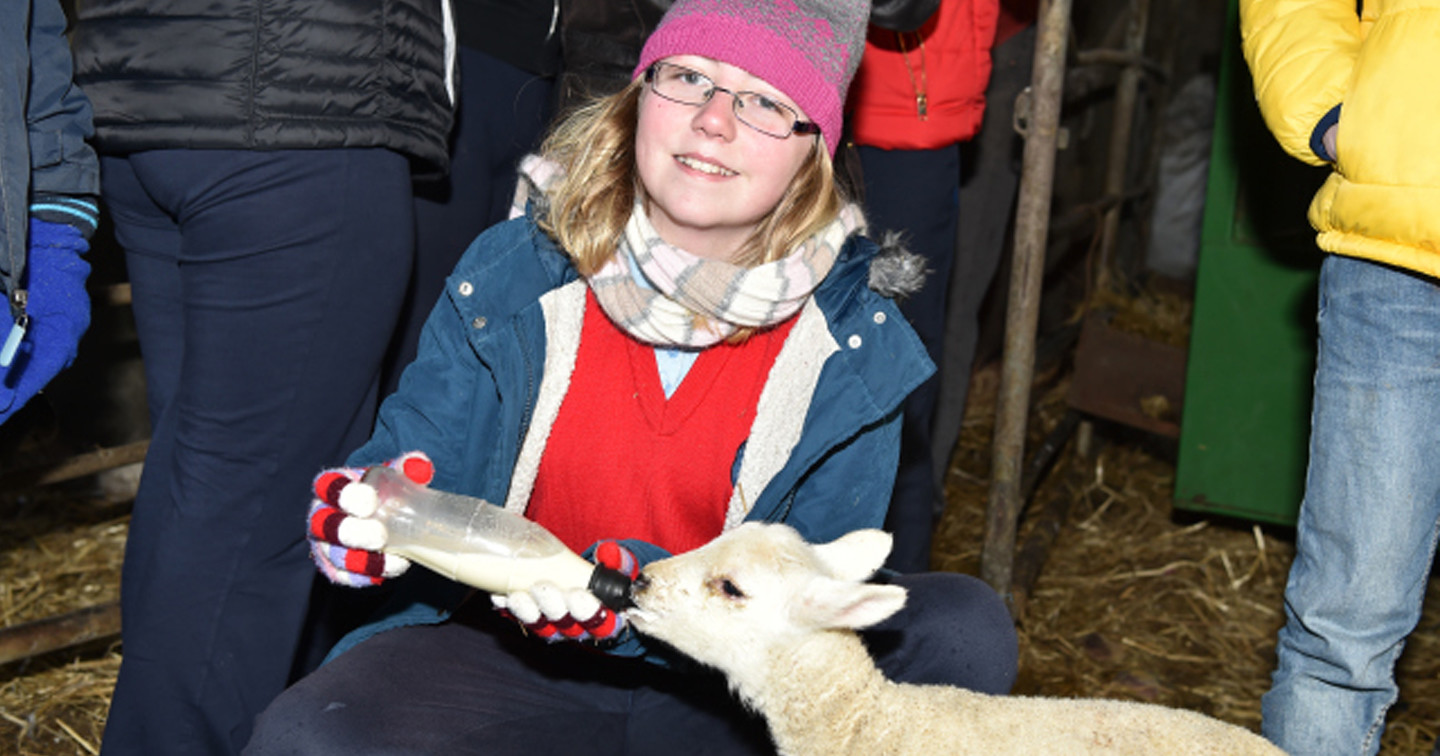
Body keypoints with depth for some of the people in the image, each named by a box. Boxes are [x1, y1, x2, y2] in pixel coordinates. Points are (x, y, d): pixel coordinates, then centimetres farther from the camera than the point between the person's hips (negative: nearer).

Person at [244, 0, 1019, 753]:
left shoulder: (856, 343, -6)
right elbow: (411, 455, 1)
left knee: (965, 627, -25)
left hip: (729, 687, 1)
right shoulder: (513, 271, -4)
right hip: (508, 661, 0)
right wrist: (362, 512, -25)